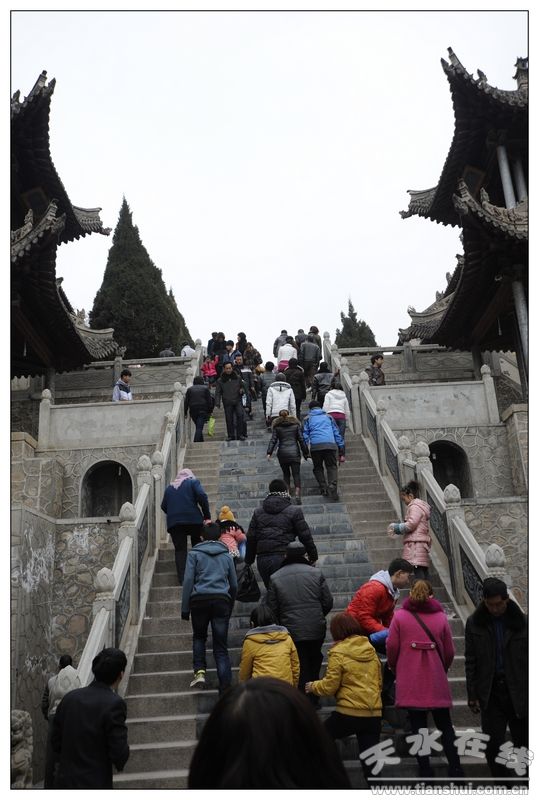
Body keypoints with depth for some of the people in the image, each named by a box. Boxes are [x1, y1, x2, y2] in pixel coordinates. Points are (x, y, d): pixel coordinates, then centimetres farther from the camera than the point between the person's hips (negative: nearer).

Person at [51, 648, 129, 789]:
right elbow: (119, 752, -17)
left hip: (64, 781, 6)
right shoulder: (114, 704, -17)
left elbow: (56, 740, 8)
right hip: (95, 783, -6)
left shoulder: (70, 697, 0)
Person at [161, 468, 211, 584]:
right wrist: (207, 516, -5)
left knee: (180, 549, 3)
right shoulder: (193, 482, 8)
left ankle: (182, 579, -6)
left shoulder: (169, 487, 20)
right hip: (194, 519, -2)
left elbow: (163, 506, 15)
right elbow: (202, 496, -8)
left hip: (174, 522, 2)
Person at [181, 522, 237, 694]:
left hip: (199, 600, -1)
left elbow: (188, 581, -1)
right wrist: (230, 607, 31)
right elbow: (234, 585, 20)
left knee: (199, 637, 23)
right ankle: (225, 689, -3)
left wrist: (185, 609, 2)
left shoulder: (194, 553, 7)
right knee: (221, 646, 4)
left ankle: (199, 671, 4)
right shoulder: (226, 555, 17)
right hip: (221, 600, 2)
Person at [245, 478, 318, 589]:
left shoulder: (258, 512, 12)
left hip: (262, 559, 4)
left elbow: (251, 538, 11)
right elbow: (305, 535, 0)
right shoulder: (294, 511, 0)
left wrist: (249, 560, 18)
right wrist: (313, 555, 12)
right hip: (283, 558, -4)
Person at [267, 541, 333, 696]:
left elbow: (272, 608, -2)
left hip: (292, 632, -1)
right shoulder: (316, 573, -2)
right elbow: (328, 602, 1)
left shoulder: (275, 578, -3)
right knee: (314, 665, 22)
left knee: (300, 670, 9)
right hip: (317, 630, 2)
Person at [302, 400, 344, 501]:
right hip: (330, 444, 1)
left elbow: (305, 435, 9)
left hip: (315, 446, -1)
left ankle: (323, 488, 2)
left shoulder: (308, 419, 18)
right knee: (331, 466, 7)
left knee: (318, 467, 16)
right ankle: (332, 486, -15)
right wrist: (341, 449, 22)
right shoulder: (328, 417, 23)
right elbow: (336, 433, 20)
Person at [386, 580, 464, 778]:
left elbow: (391, 647, -4)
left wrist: (395, 670, 14)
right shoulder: (441, 617, 0)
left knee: (418, 726, 8)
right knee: (445, 725, 16)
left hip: (410, 682, -1)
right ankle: (455, 769, 15)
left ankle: (425, 770, 10)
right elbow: (449, 652, 4)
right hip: (437, 681, 1)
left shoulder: (399, 616, -4)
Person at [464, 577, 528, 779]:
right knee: (493, 746, 4)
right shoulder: (474, 623, -1)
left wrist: (530, 694, -4)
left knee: (523, 743, 6)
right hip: (490, 693, 1)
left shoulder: (522, 622, -4)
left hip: (519, 693, -1)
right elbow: (470, 661, 2)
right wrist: (472, 695, 0)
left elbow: (529, 660, -1)